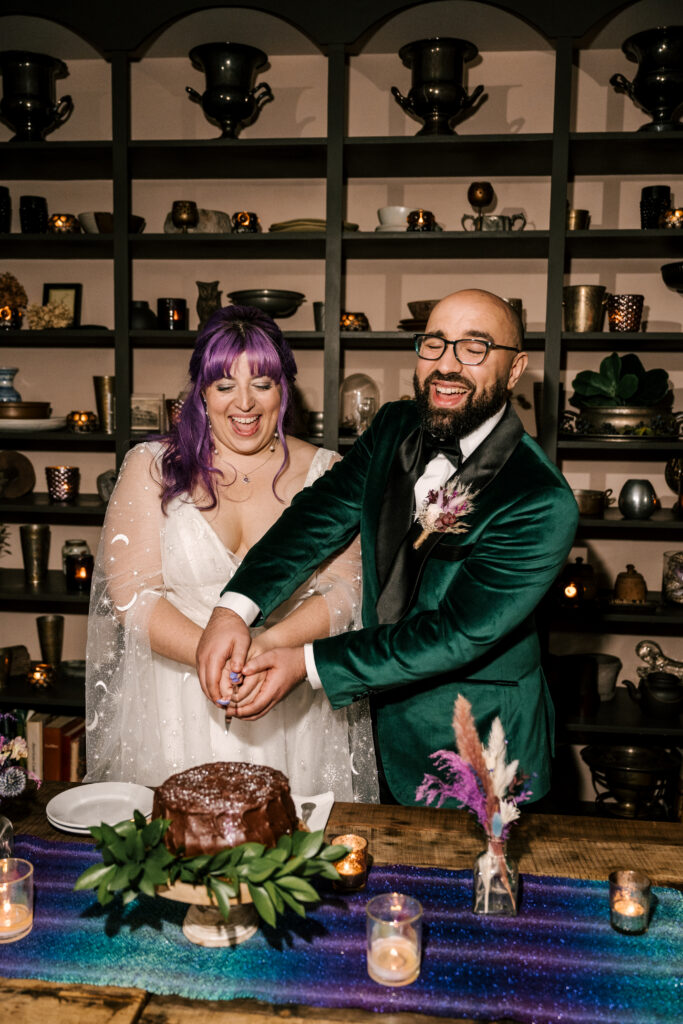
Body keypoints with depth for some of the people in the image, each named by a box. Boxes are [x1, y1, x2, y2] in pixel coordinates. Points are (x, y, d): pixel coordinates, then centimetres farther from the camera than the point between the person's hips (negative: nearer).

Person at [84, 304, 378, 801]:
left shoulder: (323, 472, 2)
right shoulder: (152, 467, 0)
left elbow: (345, 589, -5)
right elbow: (130, 591, -7)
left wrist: (271, 643, -22)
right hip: (176, 710, 0)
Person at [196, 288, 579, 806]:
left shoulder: (543, 505, -26)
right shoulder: (394, 428, -5)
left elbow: (457, 633, -27)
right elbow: (322, 512, -13)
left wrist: (308, 663, -27)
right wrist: (234, 608, -28)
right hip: (388, 725, 6)